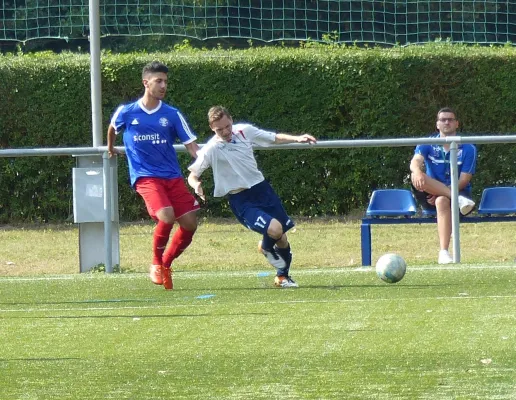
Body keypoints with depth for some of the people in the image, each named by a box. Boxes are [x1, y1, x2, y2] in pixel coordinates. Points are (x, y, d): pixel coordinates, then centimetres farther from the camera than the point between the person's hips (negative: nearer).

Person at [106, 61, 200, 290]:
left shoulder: (172, 115, 2)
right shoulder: (126, 113, -1)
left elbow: (192, 147, -1)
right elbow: (112, 128, 22)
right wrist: (110, 149, 36)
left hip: (172, 176, 3)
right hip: (145, 176, -3)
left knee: (189, 223, -6)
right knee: (166, 216, -25)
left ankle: (166, 264, 18)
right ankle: (156, 263, -1)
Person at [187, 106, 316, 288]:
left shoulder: (244, 131, -1)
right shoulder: (210, 150, -14)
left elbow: (275, 138, 12)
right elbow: (192, 175, -10)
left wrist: (297, 139, -1)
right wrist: (196, 185, -32)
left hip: (262, 189, 5)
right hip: (241, 200, -5)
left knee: (282, 239, 10)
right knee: (274, 229, -26)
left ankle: (283, 276, 38)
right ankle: (265, 247, 12)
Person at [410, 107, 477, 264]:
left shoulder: (468, 148, 0)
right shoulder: (428, 144, 4)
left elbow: (463, 180, -8)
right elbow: (415, 161, -17)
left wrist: (439, 193, -21)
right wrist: (417, 172, -43)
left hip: (458, 191, -2)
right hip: (430, 197, 2)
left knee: (442, 201, -39)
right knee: (417, 176, -30)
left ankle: (444, 252, -46)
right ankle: (459, 199, -39)